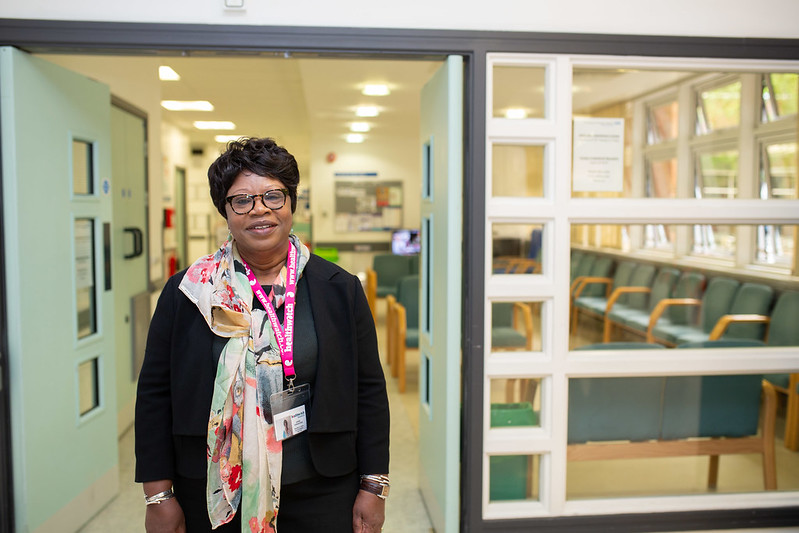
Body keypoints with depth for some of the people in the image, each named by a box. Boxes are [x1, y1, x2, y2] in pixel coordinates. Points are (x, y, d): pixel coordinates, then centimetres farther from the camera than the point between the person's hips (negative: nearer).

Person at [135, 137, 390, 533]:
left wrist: (374, 486, -1)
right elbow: (154, 394, 2)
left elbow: (369, 392, 2)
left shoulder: (339, 289, 0)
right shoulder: (187, 291, 0)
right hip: (210, 497, 0)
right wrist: (159, 496, -1)